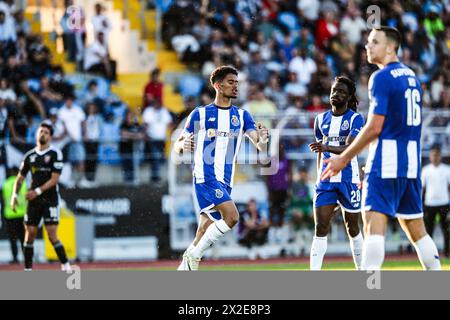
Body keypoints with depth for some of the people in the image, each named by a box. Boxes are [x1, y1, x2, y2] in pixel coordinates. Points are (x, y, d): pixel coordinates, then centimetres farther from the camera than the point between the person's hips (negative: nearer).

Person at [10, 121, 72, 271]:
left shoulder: (55, 154, -3)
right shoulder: (29, 156, 11)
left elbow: (54, 179, -10)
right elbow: (20, 178, 15)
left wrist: (37, 191, -17)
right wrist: (15, 195, 0)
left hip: (50, 200, -4)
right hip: (33, 201, 4)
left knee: (52, 235, -11)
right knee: (30, 233, 1)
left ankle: (66, 266, 1)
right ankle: (28, 269, 6)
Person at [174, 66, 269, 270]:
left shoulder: (242, 116, 11)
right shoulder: (200, 114, 2)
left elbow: (261, 148, 1)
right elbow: (178, 146, 5)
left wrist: (263, 140, -23)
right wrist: (183, 145, -19)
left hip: (226, 181, 5)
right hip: (205, 177, -5)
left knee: (207, 229, 6)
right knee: (232, 216, -23)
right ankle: (194, 256, -11)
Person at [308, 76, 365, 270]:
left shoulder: (355, 119, -6)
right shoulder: (321, 119, 10)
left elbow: (350, 148, -21)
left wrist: (327, 147, -38)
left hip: (348, 179, -3)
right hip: (326, 179, 3)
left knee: (352, 228, 7)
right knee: (321, 228, -8)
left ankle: (361, 270, 22)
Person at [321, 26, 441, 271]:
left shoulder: (382, 77, -10)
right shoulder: (412, 76, 16)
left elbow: (374, 127, -14)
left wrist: (344, 159, -8)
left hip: (386, 163, -8)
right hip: (411, 163, 8)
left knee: (374, 224, -14)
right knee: (416, 229, 15)